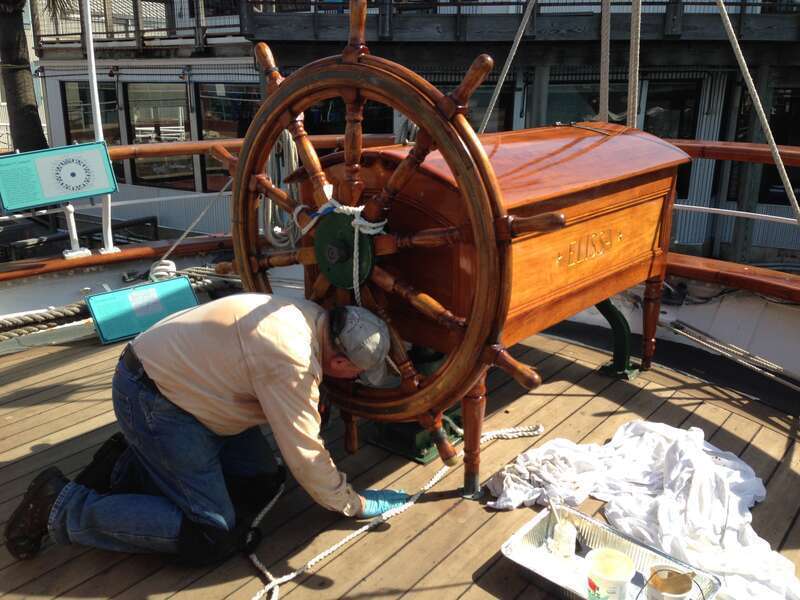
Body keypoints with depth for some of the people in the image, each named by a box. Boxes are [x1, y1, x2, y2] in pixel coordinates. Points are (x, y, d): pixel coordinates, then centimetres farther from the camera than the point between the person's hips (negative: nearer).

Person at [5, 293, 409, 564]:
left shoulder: (311, 317, -1)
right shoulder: (293, 360, -28)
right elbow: (304, 454, -20)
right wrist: (353, 504, -7)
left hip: (180, 380, 10)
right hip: (151, 397, -10)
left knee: (261, 481, 7)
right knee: (213, 536, -9)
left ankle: (129, 465, 16)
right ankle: (63, 507, -1)